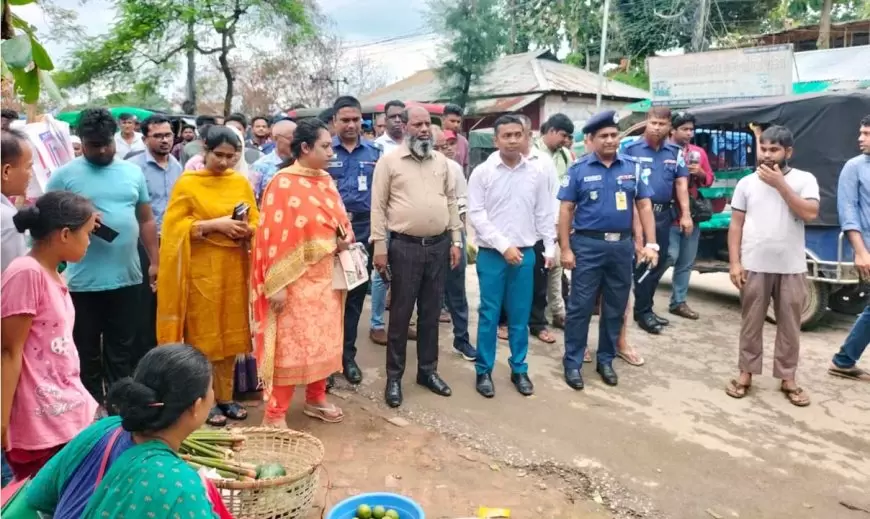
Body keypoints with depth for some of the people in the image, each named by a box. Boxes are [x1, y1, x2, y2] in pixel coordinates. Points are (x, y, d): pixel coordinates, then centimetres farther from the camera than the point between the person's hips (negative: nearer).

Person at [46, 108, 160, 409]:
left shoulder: (133, 172, 8)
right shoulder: (64, 175, -2)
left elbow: (146, 220, 12)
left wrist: (155, 261, 8)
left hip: (128, 278, 3)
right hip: (83, 282, -2)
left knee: (122, 351, 13)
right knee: (87, 353, 9)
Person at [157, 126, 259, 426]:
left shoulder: (241, 183, 8)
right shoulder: (187, 183, -3)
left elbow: (256, 223, 11)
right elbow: (174, 227, -8)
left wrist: (245, 229, -11)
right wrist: (215, 224, -17)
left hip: (234, 268, 4)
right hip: (201, 269, -4)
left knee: (231, 333, 9)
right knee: (203, 335, 3)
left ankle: (225, 396, 22)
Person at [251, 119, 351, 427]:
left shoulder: (326, 181, 8)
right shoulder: (283, 183, -13)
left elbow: (340, 220, 19)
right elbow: (272, 235, -15)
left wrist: (344, 240, -4)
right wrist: (276, 285, -18)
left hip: (326, 275, 7)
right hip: (296, 278, -7)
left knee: (324, 340, 15)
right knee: (290, 345, -2)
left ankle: (316, 400, 32)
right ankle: (275, 414, 10)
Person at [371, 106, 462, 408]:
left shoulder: (441, 161, 10)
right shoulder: (389, 161, -3)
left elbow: (451, 201, 13)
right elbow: (378, 206, -5)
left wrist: (455, 240, 8)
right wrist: (379, 247, -9)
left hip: (438, 246, 4)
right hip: (405, 246, -4)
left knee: (431, 313, 13)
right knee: (400, 314, 3)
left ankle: (428, 370, 26)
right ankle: (394, 377, 15)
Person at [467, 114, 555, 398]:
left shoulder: (538, 173, 3)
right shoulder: (482, 172, -5)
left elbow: (544, 214, 8)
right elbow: (476, 215, -9)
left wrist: (550, 248, 5)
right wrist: (503, 246, -13)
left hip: (525, 254, 2)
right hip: (491, 254, -2)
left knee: (520, 315, 11)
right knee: (489, 315, 5)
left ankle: (519, 369, 25)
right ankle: (484, 371, 18)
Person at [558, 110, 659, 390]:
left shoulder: (632, 167, 4)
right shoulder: (579, 168, -2)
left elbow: (644, 206, 6)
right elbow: (566, 210, -2)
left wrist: (651, 244, -1)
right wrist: (565, 249, -7)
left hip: (622, 245, 3)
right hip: (588, 244, -3)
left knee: (615, 307, 12)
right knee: (580, 306, 2)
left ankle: (606, 360, 27)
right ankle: (573, 362, 13)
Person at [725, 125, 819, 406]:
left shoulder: (805, 180, 0)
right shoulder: (747, 183, 4)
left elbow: (810, 214, -14)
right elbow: (736, 224, 4)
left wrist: (780, 184, -15)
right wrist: (735, 262, -3)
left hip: (792, 268, 0)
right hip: (754, 266, 1)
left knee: (789, 326, 8)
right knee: (751, 323, 9)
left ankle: (787, 378, 21)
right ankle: (746, 373, 20)